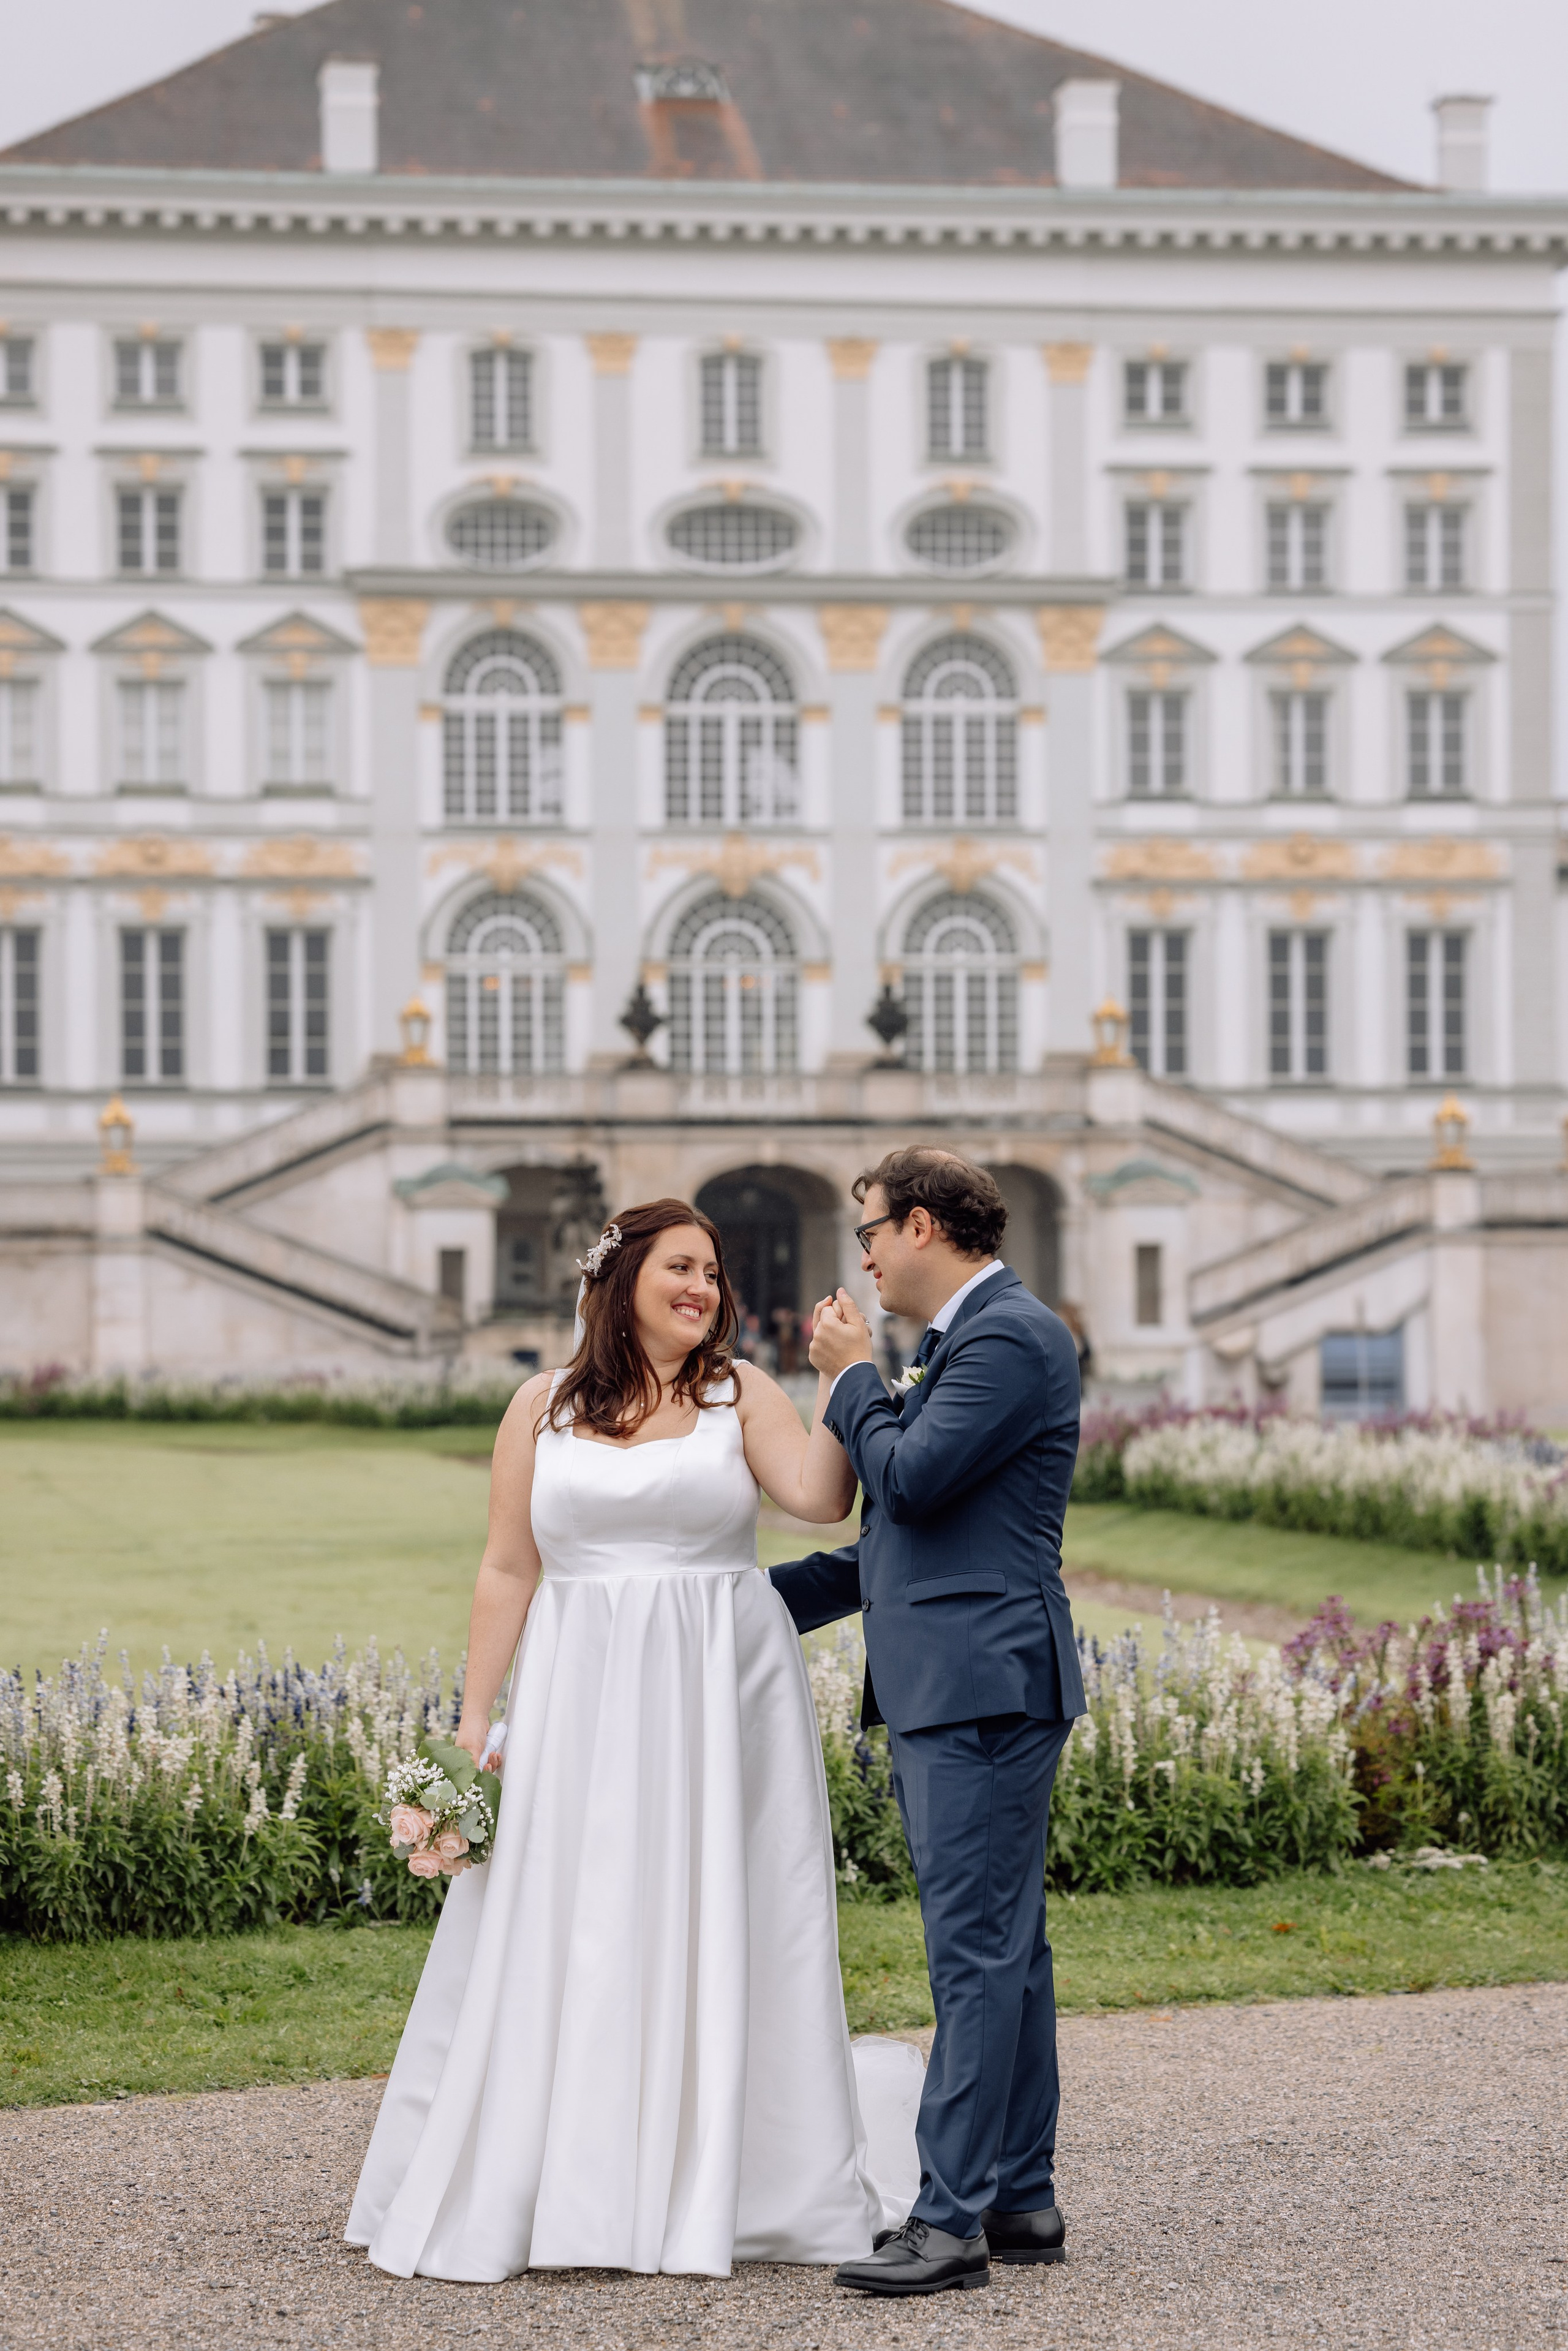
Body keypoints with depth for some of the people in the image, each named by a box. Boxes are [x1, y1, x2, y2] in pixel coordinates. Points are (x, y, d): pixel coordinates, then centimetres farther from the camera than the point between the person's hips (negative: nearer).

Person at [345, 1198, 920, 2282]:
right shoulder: (544, 1409, 7)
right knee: (562, 1941, 1)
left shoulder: (741, 1394, 4)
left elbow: (821, 1495, -12)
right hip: (583, 1702, 1)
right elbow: (508, 1572, 6)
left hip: (719, 1702, 0)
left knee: (714, 1938, 2)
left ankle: (715, 2193, 13)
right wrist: (474, 1723, 2)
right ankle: (501, 2197, 8)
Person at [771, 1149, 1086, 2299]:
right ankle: (1021, 2199, 17)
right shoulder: (967, 1339, 21)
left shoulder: (1012, 1336, -12)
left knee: (977, 1951, -10)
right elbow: (902, 1530, 25)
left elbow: (911, 1481, -19)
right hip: (949, 1687, 11)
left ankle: (953, 2220, -10)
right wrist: (762, 1599, 25)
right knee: (1004, 1947, 12)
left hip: (984, 1685, -11)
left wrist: (853, 1376, -3)